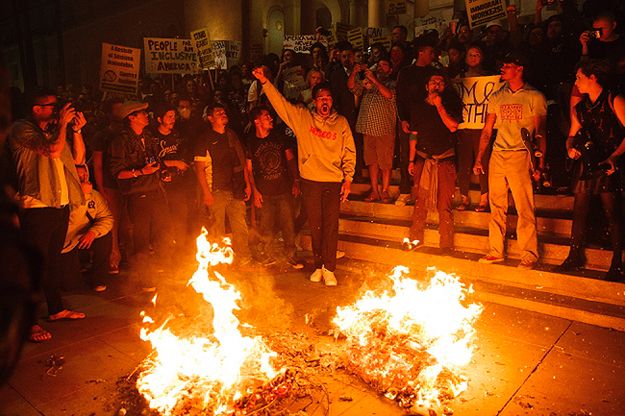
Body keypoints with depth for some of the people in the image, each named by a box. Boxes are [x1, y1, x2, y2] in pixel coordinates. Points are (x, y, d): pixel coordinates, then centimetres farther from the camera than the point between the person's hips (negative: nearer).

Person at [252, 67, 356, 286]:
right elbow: (280, 103, 1)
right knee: (315, 227, 9)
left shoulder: (341, 122, 7)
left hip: (333, 182, -1)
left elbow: (349, 153, 7)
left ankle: (329, 269, 9)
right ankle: (318, 266, 22)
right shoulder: (302, 117, 6)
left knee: (331, 226, -2)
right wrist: (264, 82, -10)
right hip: (310, 181, 1)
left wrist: (348, 179, 0)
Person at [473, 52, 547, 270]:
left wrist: (540, 163, -8)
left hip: (521, 156, -4)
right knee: (496, 207, 7)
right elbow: (487, 130, 16)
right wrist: (479, 158, 9)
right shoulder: (497, 97, 15)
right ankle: (495, 251, 17)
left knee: (524, 209, -5)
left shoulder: (535, 97, 2)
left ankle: (529, 255, 5)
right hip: (497, 156, 5)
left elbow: (540, 133, 0)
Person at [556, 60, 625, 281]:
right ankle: (575, 256, 17)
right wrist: (571, 148, -3)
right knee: (579, 211, 7)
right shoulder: (579, 109, 15)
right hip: (585, 164, 5)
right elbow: (572, 136, 19)